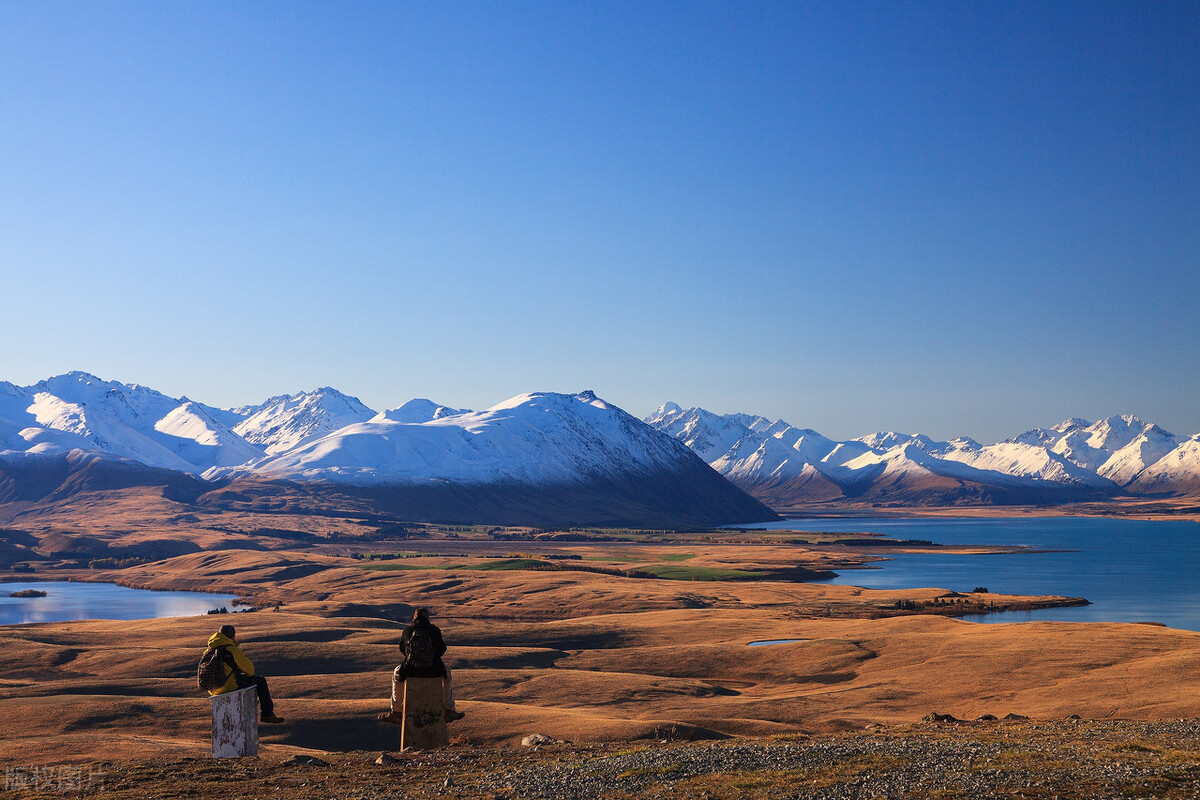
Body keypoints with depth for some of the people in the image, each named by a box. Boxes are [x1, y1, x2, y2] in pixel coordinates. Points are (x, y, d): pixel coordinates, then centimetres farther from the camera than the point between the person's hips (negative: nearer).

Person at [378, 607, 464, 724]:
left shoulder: (407, 630, 3)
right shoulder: (434, 629, 0)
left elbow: (402, 649, 18)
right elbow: (442, 650, 10)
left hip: (411, 670, 0)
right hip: (433, 670, 0)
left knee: (397, 674, 35)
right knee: (446, 671, 34)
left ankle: (396, 713, 37)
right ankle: (449, 711, 36)